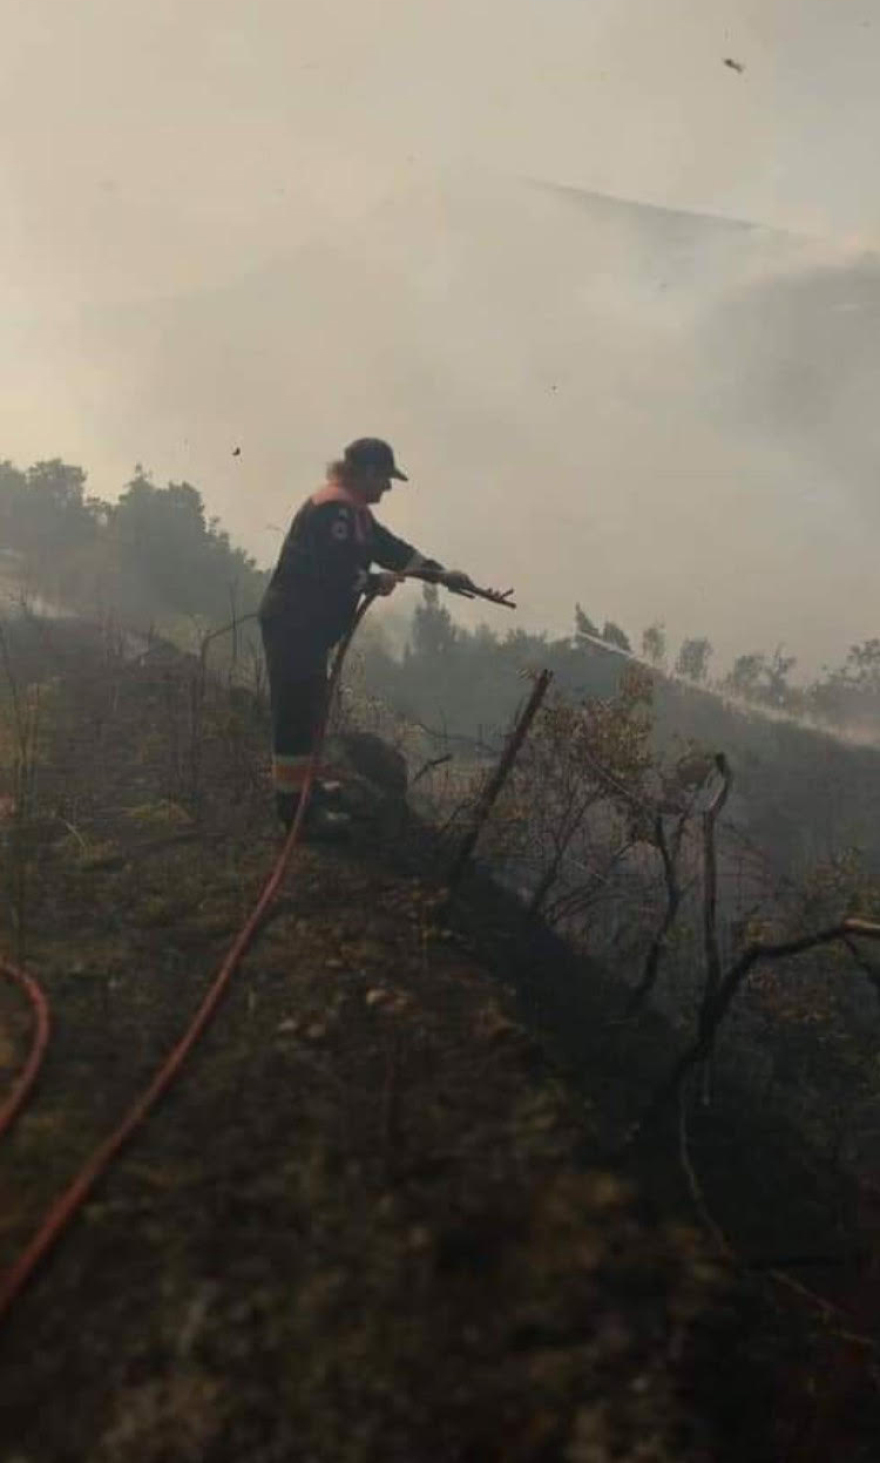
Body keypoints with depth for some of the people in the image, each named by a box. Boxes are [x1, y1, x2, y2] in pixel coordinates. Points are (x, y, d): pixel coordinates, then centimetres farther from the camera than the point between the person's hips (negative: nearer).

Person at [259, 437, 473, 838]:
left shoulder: (350, 509, 15)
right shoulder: (334, 509, -20)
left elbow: (387, 546, 17)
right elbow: (337, 572, -27)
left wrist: (439, 573, 11)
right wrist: (377, 583, -9)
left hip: (306, 624, 11)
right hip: (292, 624, -11)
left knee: (308, 703, 22)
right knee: (297, 708, -5)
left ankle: (304, 778, 38)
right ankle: (295, 802, 1)